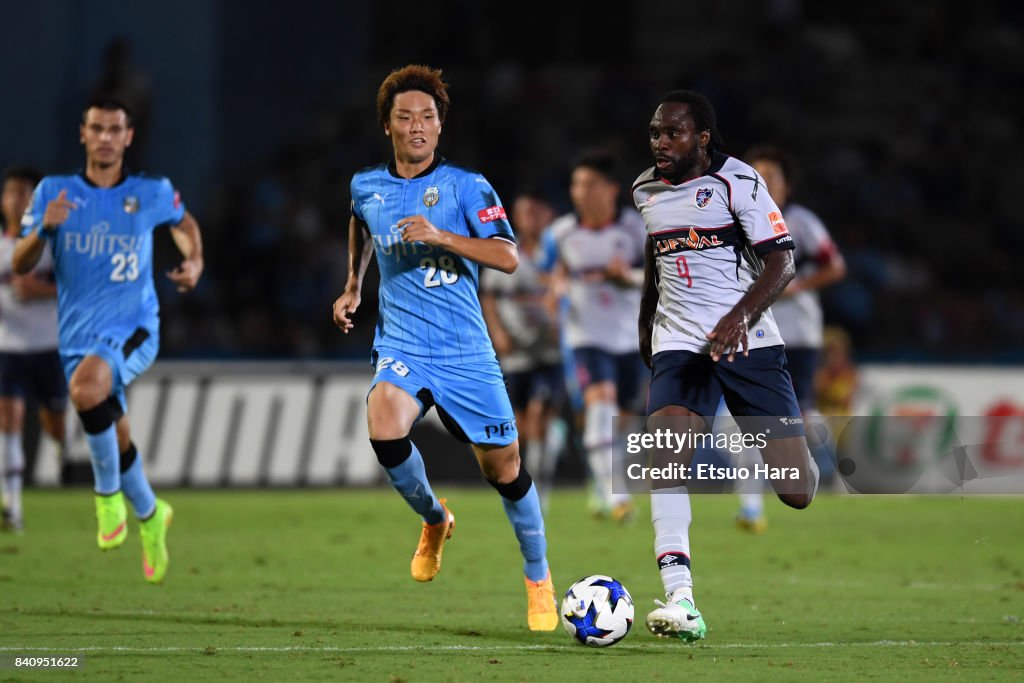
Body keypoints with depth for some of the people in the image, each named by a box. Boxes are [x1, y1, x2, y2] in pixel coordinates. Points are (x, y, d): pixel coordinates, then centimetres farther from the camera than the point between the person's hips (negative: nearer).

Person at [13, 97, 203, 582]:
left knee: (87, 387, -34)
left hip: (134, 329, -3)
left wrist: (194, 262, 4)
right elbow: (21, 265, -2)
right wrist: (44, 227, -21)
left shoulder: (153, 192, 0)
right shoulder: (54, 191, 1)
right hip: (78, 336, 3)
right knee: (114, 440, 8)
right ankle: (149, 516, 38)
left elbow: (183, 222, 23)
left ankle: (109, 491, -13)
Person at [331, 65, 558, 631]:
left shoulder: (466, 186, -5)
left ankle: (538, 583, 23)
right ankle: (433, 521, 2)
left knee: (503, 468, 2)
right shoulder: (366, 187, 6)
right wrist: (353, 285, 24)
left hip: (466, 351, -1)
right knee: (384, 431, -28)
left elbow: (508, 257, -16)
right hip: (400, 346, 1)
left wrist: (441, 236, -26)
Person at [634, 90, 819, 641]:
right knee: (666, 455, -24)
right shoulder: (646, 190, 11)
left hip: (746, 341, -4)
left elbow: (781, 260, -13)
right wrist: (644, 322, 36)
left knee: (795, 491, -6)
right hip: (678, 343, 4)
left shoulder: (737, 181, -7)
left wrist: (740, 316, -27)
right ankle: (681, 600, -31)